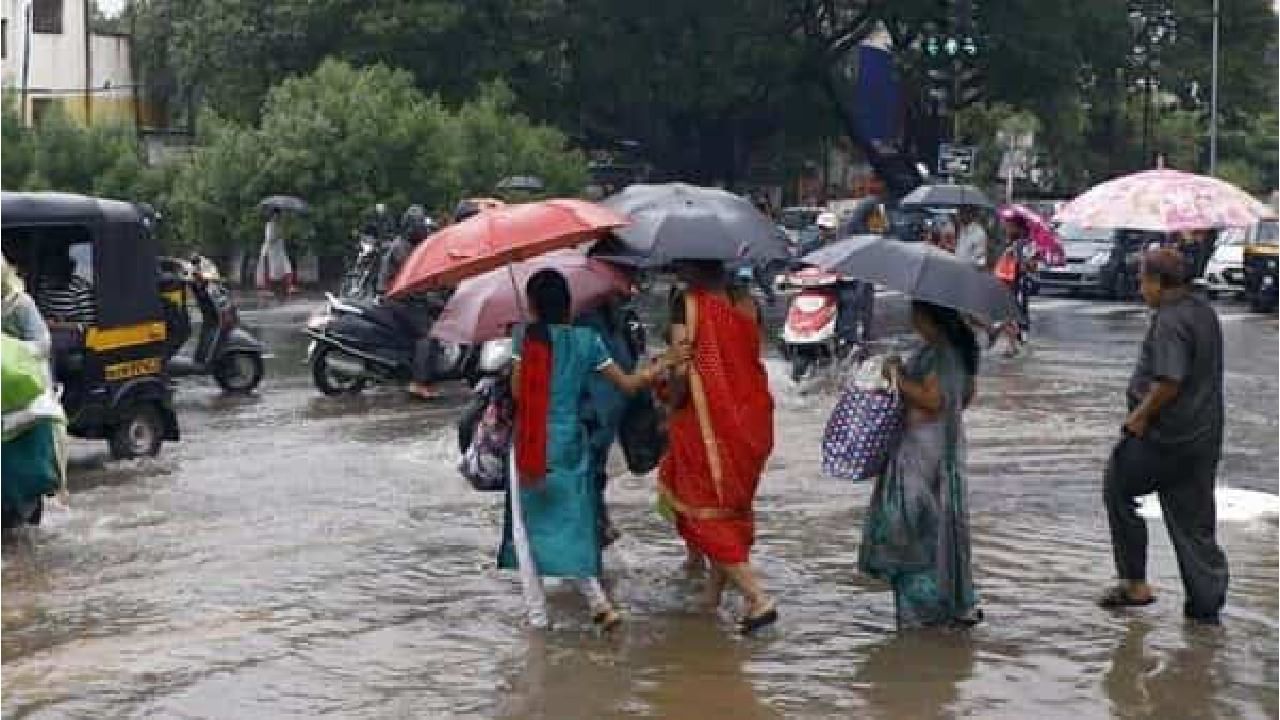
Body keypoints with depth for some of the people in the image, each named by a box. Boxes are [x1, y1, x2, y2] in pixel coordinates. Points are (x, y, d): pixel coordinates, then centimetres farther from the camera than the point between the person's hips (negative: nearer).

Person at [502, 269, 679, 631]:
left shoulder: (527, 336, -7)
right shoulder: (587, 340, 2)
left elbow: (517, 391, -8)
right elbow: (628, 383, 3)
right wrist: (668, 361, 13)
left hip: (532, 445, -3)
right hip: (571, 444, 4)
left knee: (526, 531, 8)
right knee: (573, 527, 15)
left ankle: (537, 617, 8)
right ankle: (600, 602, 2)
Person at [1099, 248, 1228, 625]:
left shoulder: (1170, 320, -18)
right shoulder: (1204, 312, 12)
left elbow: (1169, 381, -28)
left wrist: (1140, 415, -15)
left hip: (1163, 437, -9)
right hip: (1204, 435, 9)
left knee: (1118, 489, 11)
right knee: (1194, 521, 12)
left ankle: (1135, 582, 12)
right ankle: (1207, 604, 13)